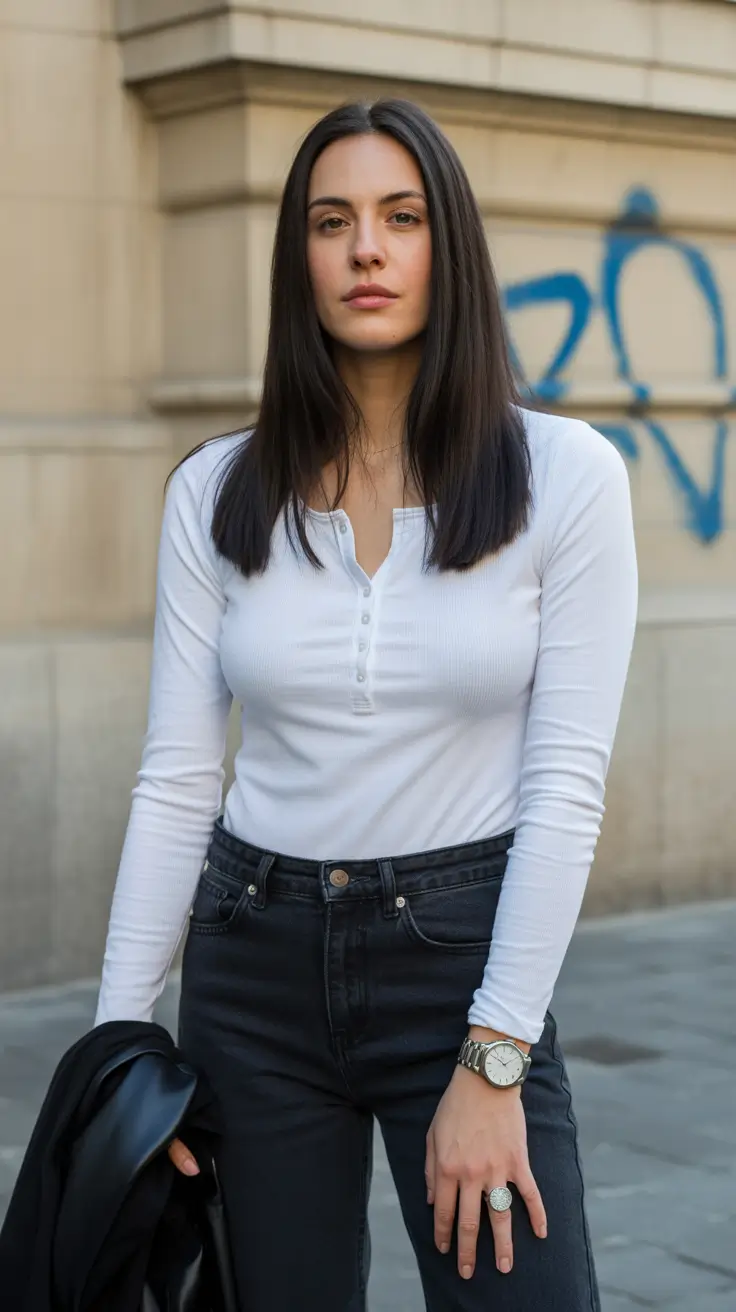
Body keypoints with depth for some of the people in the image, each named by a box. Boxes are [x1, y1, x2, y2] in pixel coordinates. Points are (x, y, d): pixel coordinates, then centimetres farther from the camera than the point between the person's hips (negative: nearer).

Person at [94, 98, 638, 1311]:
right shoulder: (216, 493, 0)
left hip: (464, 953, -2)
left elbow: (566, 783, -10)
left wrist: (493, 1062, -13)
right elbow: (177, 779, 1)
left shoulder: (565, 476, -7)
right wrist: (122, 1036, -3)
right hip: (255, 961, 3)